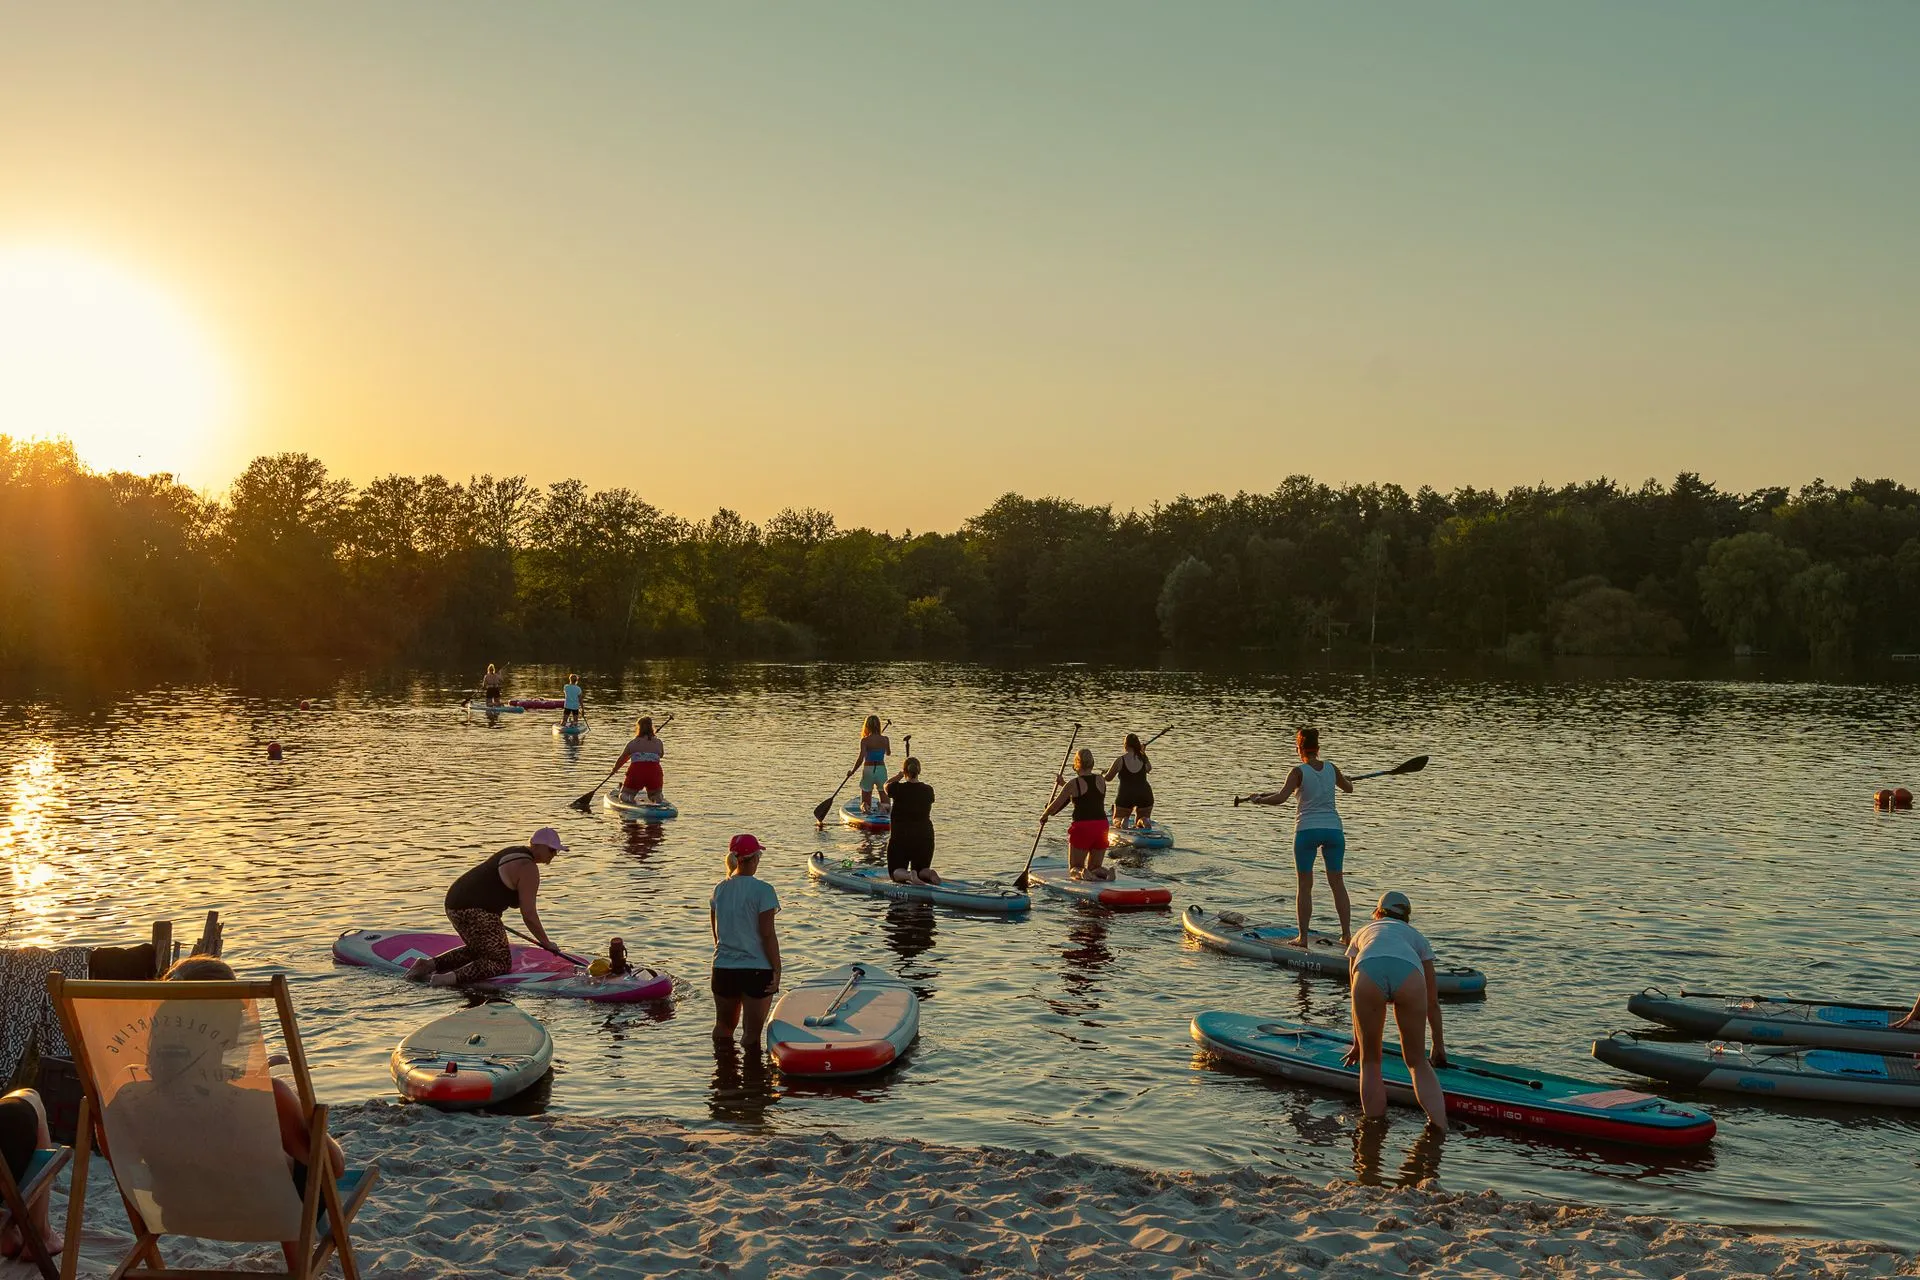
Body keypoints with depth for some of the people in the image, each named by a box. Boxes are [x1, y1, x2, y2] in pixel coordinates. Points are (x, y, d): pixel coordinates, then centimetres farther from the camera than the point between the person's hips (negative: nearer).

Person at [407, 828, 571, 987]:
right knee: (501, 962, -1)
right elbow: (529, 915, -14)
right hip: (476, 913, -10)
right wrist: (546, 943, -2)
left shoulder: (514, 852, 18)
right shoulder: (529, 869, -12)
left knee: (477, 951, 29)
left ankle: (430, 964, 13)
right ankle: (451, 978, -20)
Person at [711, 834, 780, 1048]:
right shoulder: (762, 890, -13)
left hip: (723, 968, 5)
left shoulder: (720, 889, 3)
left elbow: (716, 933, 13)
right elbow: (767, 935, -15)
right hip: (757, 969, -5)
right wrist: (777, 970, -8)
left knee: (723, 1026, 19)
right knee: (752, 1031, 4)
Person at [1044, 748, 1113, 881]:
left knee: (1074, 868, 11)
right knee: (1094, 867, 15)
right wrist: (1064, 784, 32)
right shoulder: (1101, 780, 6)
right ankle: (1104, 872, -20)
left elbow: (1056, 805, -1)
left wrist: (1044, 816, 19)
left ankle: (1081, 872, -26)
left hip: (1082, 827, -4)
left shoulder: (1073, 784, -7)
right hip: (1102, 826, 4)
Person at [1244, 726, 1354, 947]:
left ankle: (1303, 937, 3)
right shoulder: (1331, 768, 4)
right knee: (1337, 883, 12)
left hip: (1307, 830, -3)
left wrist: (1258, 799, -1)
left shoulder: (1298, 771, -8)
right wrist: (1343, 780, 45)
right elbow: (1349, 789, 23)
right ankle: (1347, 934, 12)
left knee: (1305, 886, 4)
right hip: (1333, 829, 3)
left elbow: (1280, 798, -18)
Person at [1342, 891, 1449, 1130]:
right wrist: (1439, 1046, 55)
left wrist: (1358, 1043, 57)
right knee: (1417, 1062, 17)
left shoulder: (1362, 933, 42)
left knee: (1370, 1061, 18)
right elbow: (1432, 1001, 44)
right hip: (1409, 974, 0)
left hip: (1368, 972, 0)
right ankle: (1441, 1130, 1)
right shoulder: (1417, 936, 41)